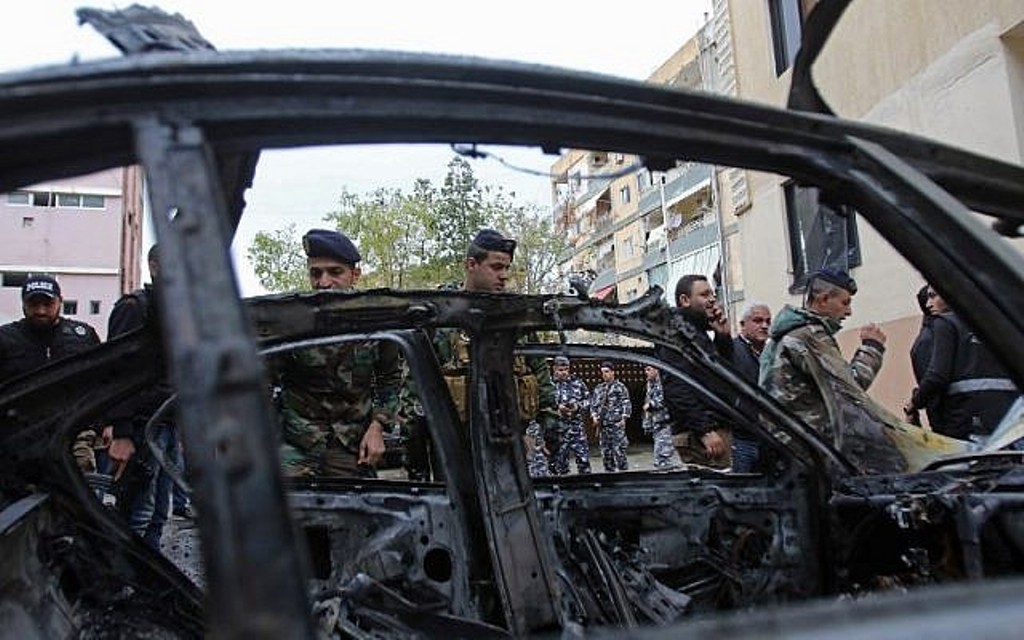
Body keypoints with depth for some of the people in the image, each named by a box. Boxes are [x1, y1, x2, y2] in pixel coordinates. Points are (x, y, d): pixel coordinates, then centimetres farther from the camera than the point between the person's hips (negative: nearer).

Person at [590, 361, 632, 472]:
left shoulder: (620, 387, 1)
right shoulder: (598, 388, 16)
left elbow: (626, 403, -3)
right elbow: (593, 403, 18)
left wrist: (623, 418, -12)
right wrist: (594, 415, 3)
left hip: (616, 423, -5)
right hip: (602, 424, 5)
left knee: (619, 449, -8)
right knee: (605, 450, 8)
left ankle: (623, 470, -1)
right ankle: (609, 470, 16)